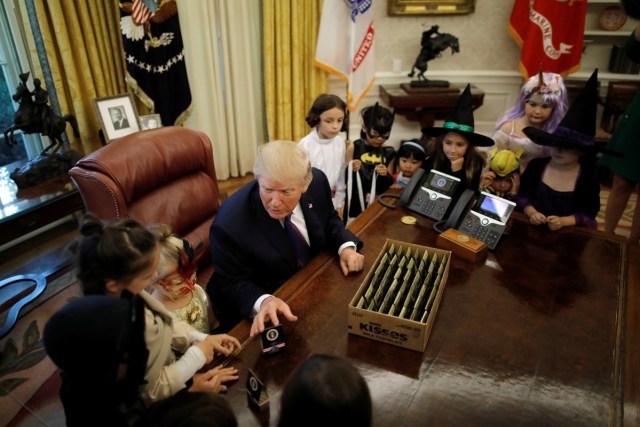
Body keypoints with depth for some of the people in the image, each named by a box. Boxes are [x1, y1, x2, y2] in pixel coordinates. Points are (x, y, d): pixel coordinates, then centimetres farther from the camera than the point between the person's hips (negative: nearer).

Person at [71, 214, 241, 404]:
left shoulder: (124, 292, -18)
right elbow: (147, 390, -24)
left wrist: (201, 338, -7)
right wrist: (197, 355, -17)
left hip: (168, 366, 6)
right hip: (152, 405, -6)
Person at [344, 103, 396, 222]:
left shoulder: (388, 153, 0)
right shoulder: (353, 148, -7)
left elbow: (390, 183, 7)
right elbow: (343, 178, -3)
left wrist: (386, 175, -12)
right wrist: (351, 170, -22)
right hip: (356, 205, -2)